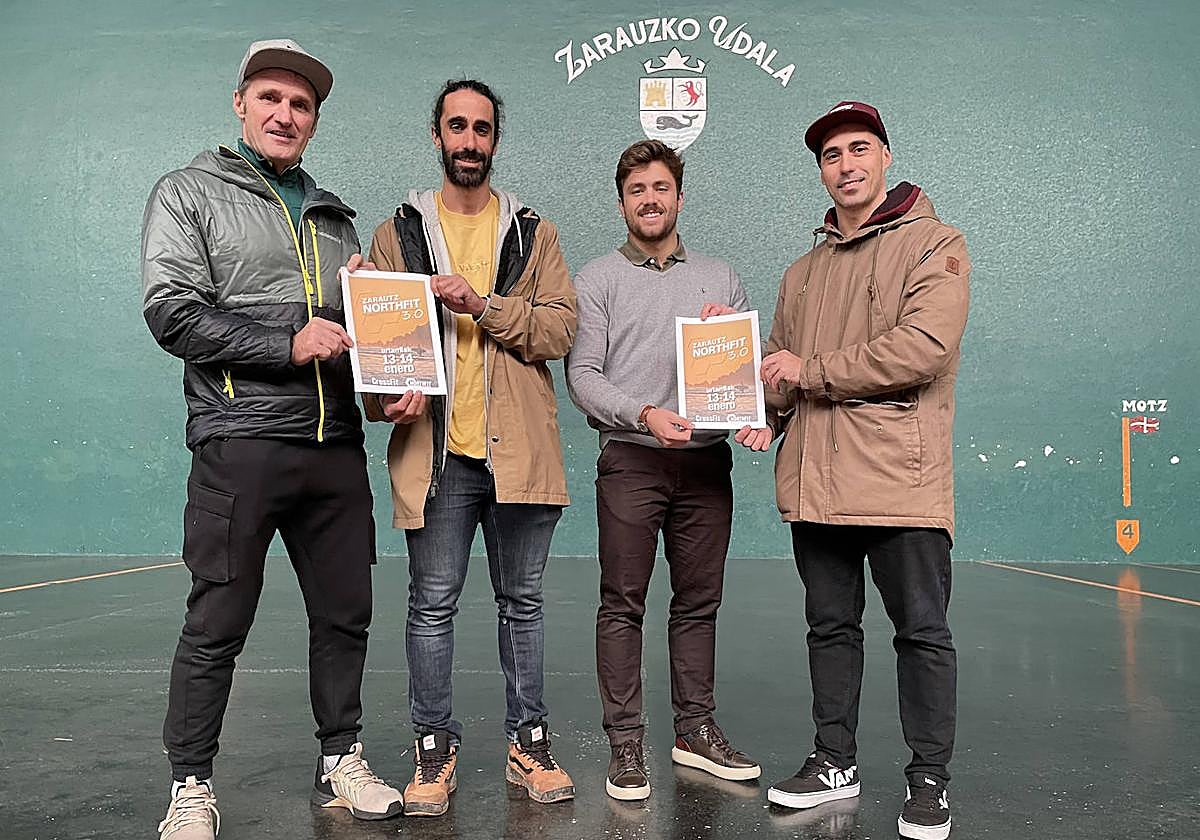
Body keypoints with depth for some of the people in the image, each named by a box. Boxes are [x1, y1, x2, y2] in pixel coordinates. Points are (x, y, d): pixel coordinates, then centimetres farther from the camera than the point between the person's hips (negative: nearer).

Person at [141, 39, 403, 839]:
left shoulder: (334, 216, 20)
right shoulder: (189, 194, 5)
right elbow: (173, 313, -8)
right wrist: (289, 346, -15)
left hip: (336, 443, 5)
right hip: (240, 442, -5)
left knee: (345, 614, 10)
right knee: (217, 626, 1)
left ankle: (341, 762, 26)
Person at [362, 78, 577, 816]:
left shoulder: (533, 232, 11)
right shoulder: (399, 233, 11)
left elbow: (562, 327, -2)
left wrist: (482, 304, -15)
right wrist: (389, 395, -13)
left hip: (519, 445, 1)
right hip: (435, 447, 0)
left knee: (522, 600, 10)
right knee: (433, 605, 5)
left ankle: (529, 742, 23)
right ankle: (435, 750, 20)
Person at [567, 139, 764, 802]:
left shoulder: (719, 277, 16)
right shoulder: (598, 279, 6)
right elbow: (582, 374, -3)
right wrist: (644, 413, -18)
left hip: (706, 458, 3)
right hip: (631, 457, -3)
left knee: (699, 600, 9)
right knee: (623, 603, -1)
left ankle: (695, 729, 21)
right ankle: (625, 741, 9)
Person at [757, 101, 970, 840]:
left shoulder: (934, 245, -1)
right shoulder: (804, 272, 18)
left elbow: (923, 348, -17)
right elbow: (781, 368, 20)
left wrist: (812, 371, -11)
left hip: (901, 475, -5)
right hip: (815, 479, 6)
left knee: (922, 631, 4)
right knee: (831, 627, 14)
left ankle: (930, 780, 18)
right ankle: (835, 762, 27)